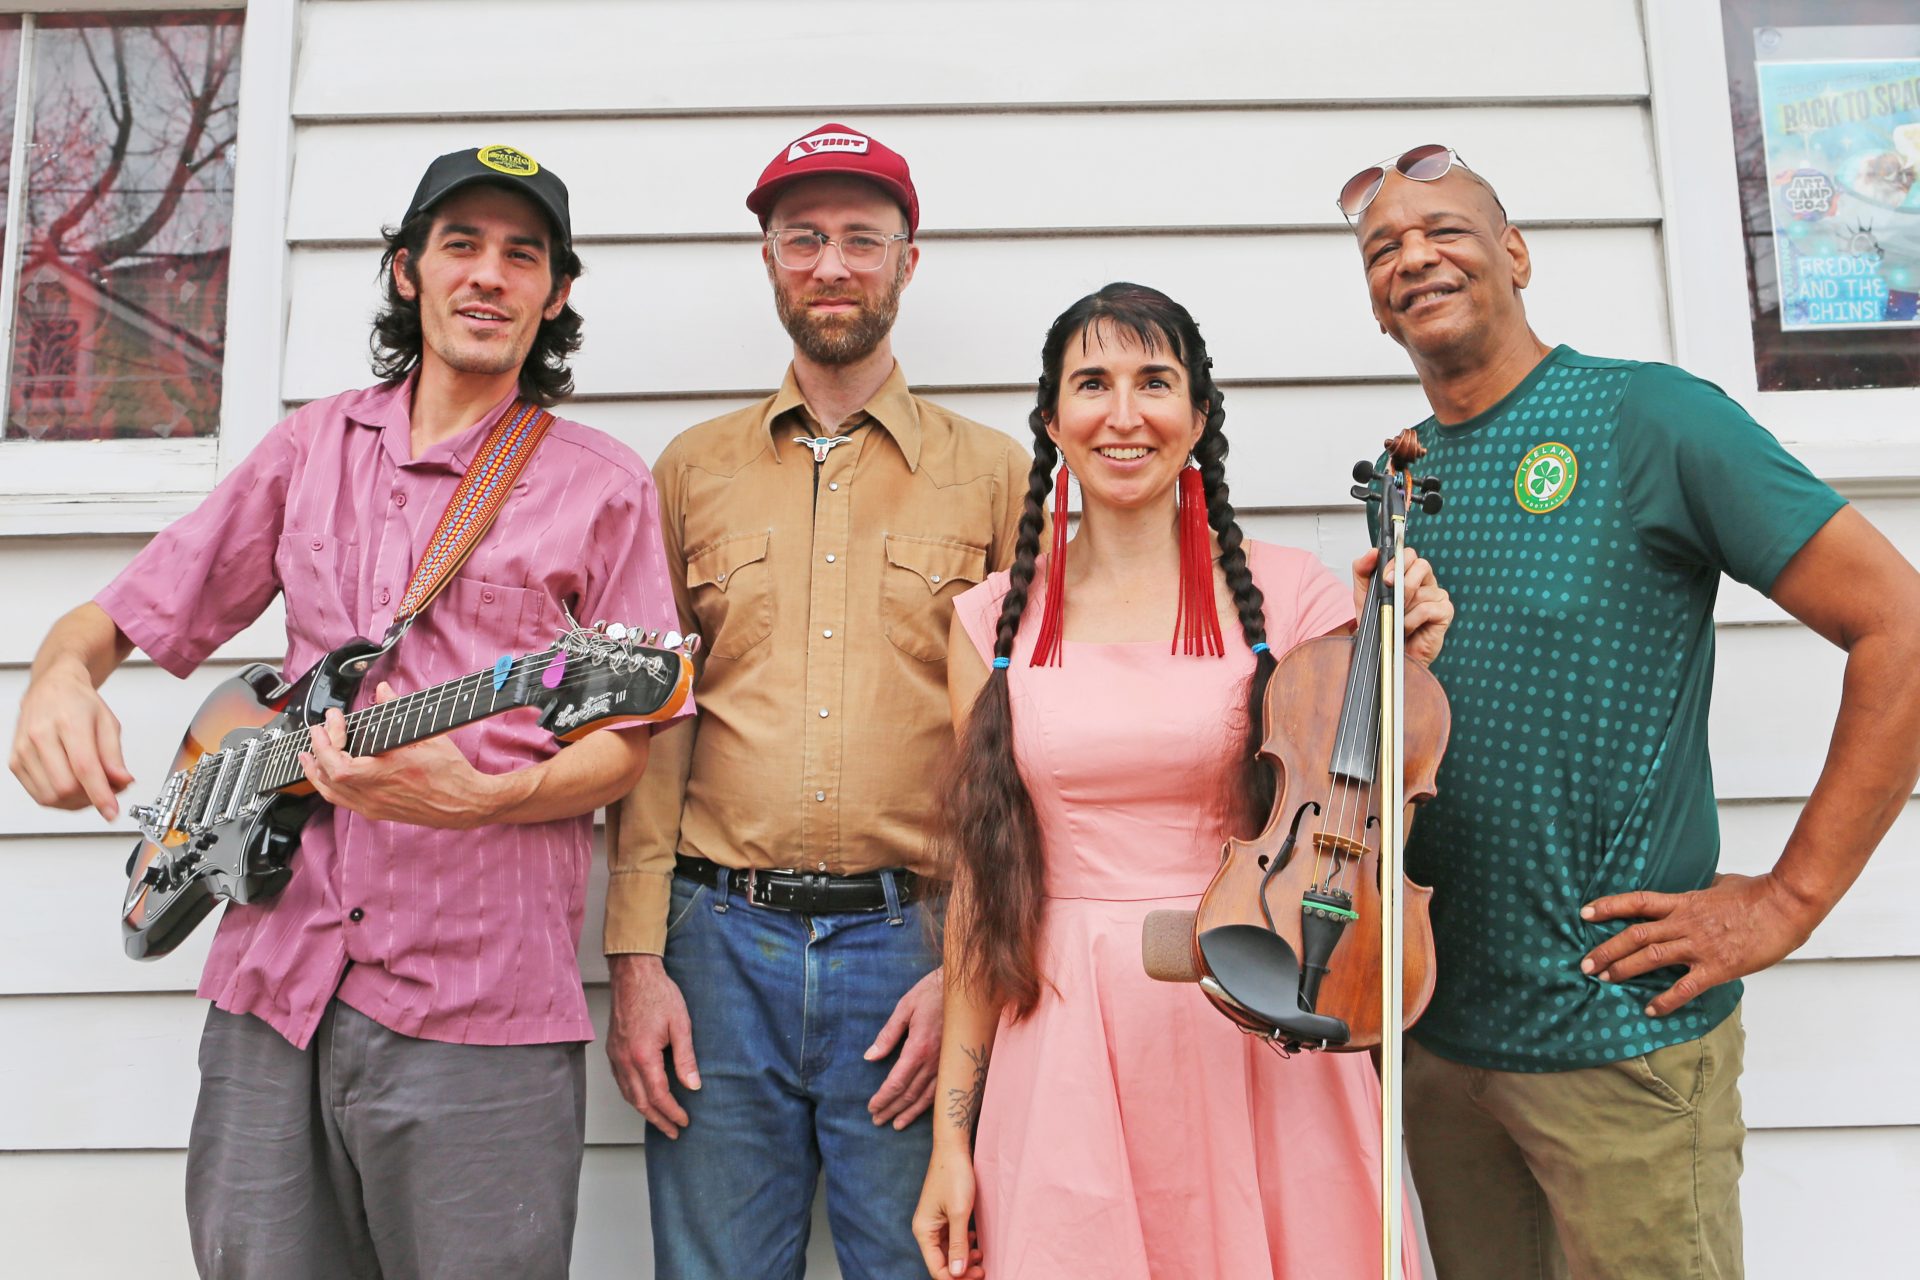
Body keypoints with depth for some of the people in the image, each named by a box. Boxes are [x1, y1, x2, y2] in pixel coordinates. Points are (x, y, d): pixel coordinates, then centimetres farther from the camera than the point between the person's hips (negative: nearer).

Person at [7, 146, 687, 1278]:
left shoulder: (602, 486, 0)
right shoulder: (313, 448, 12)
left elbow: (629, 746, -2)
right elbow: (123, 615, 17)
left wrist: (478, 797, -19)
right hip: (272, 980, 4)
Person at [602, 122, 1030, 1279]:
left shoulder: (996, 475, 5)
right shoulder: (694, 468, 10)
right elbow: (654, 727, 7)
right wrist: (638, 957, 0)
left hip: (914, 943, -1)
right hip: (721, 941, 2)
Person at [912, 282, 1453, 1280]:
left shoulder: (1284, 594, -2)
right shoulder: (994, 620, 1)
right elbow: (981, 880, 4)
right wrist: (952, 1133, 6)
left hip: (1258, 1038, 0)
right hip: (1067, 1056, 1)